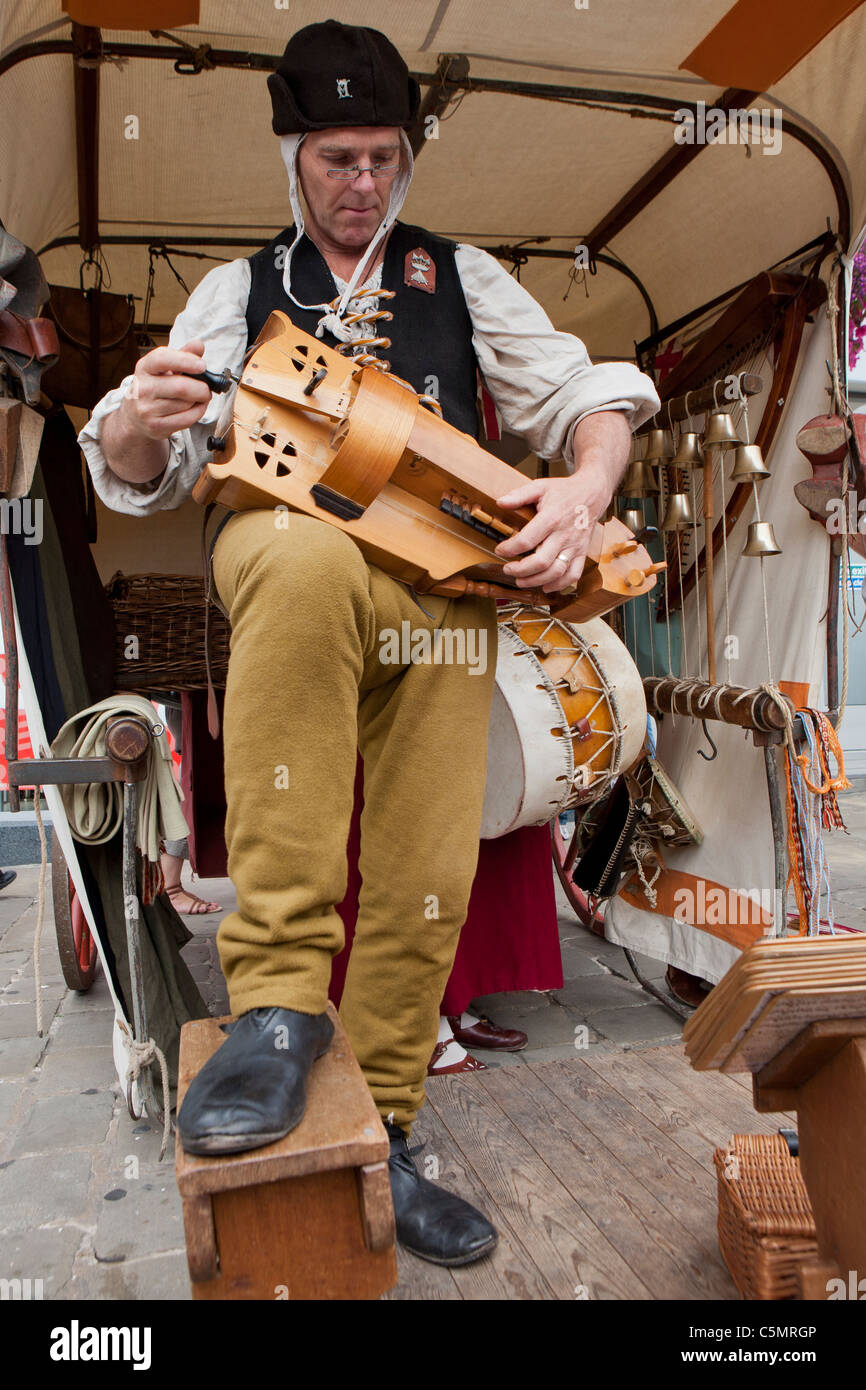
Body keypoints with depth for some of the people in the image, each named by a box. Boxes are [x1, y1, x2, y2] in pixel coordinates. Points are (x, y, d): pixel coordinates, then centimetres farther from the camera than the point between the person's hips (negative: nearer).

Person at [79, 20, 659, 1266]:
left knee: (425, 886, -5)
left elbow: (586, 392, 14)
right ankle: (279, 999, -34)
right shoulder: (239, 289, 19)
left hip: (443, 585, 2)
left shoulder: (461, 276, 21)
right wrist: (141, 419, -14)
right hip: (285, 548, -2)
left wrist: (588, 485, -10)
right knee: (306, 555, -40)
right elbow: (131, 471, 12)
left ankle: (375, 1139, 19)